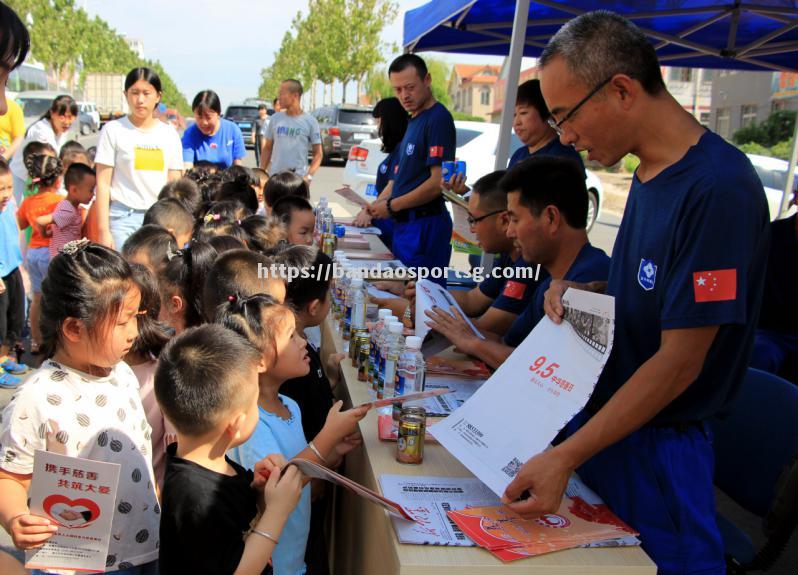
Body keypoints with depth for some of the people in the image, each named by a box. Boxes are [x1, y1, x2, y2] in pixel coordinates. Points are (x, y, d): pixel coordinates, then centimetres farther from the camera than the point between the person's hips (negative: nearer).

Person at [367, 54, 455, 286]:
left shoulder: (438, 119, -13)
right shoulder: (413, 121, 16)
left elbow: (438, 182, -20)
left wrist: (391, 206, -13)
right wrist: (374, 208, 9)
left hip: (425, 224, -9)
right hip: (404, 223, 9)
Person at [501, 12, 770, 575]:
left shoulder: (717, 188, -24)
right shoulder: (650, 170, 5)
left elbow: (679, 362, -24)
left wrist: (564, 459, -25)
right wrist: (579, 293, -4)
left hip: (656, 445, -8)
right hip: (600, 413, 8)